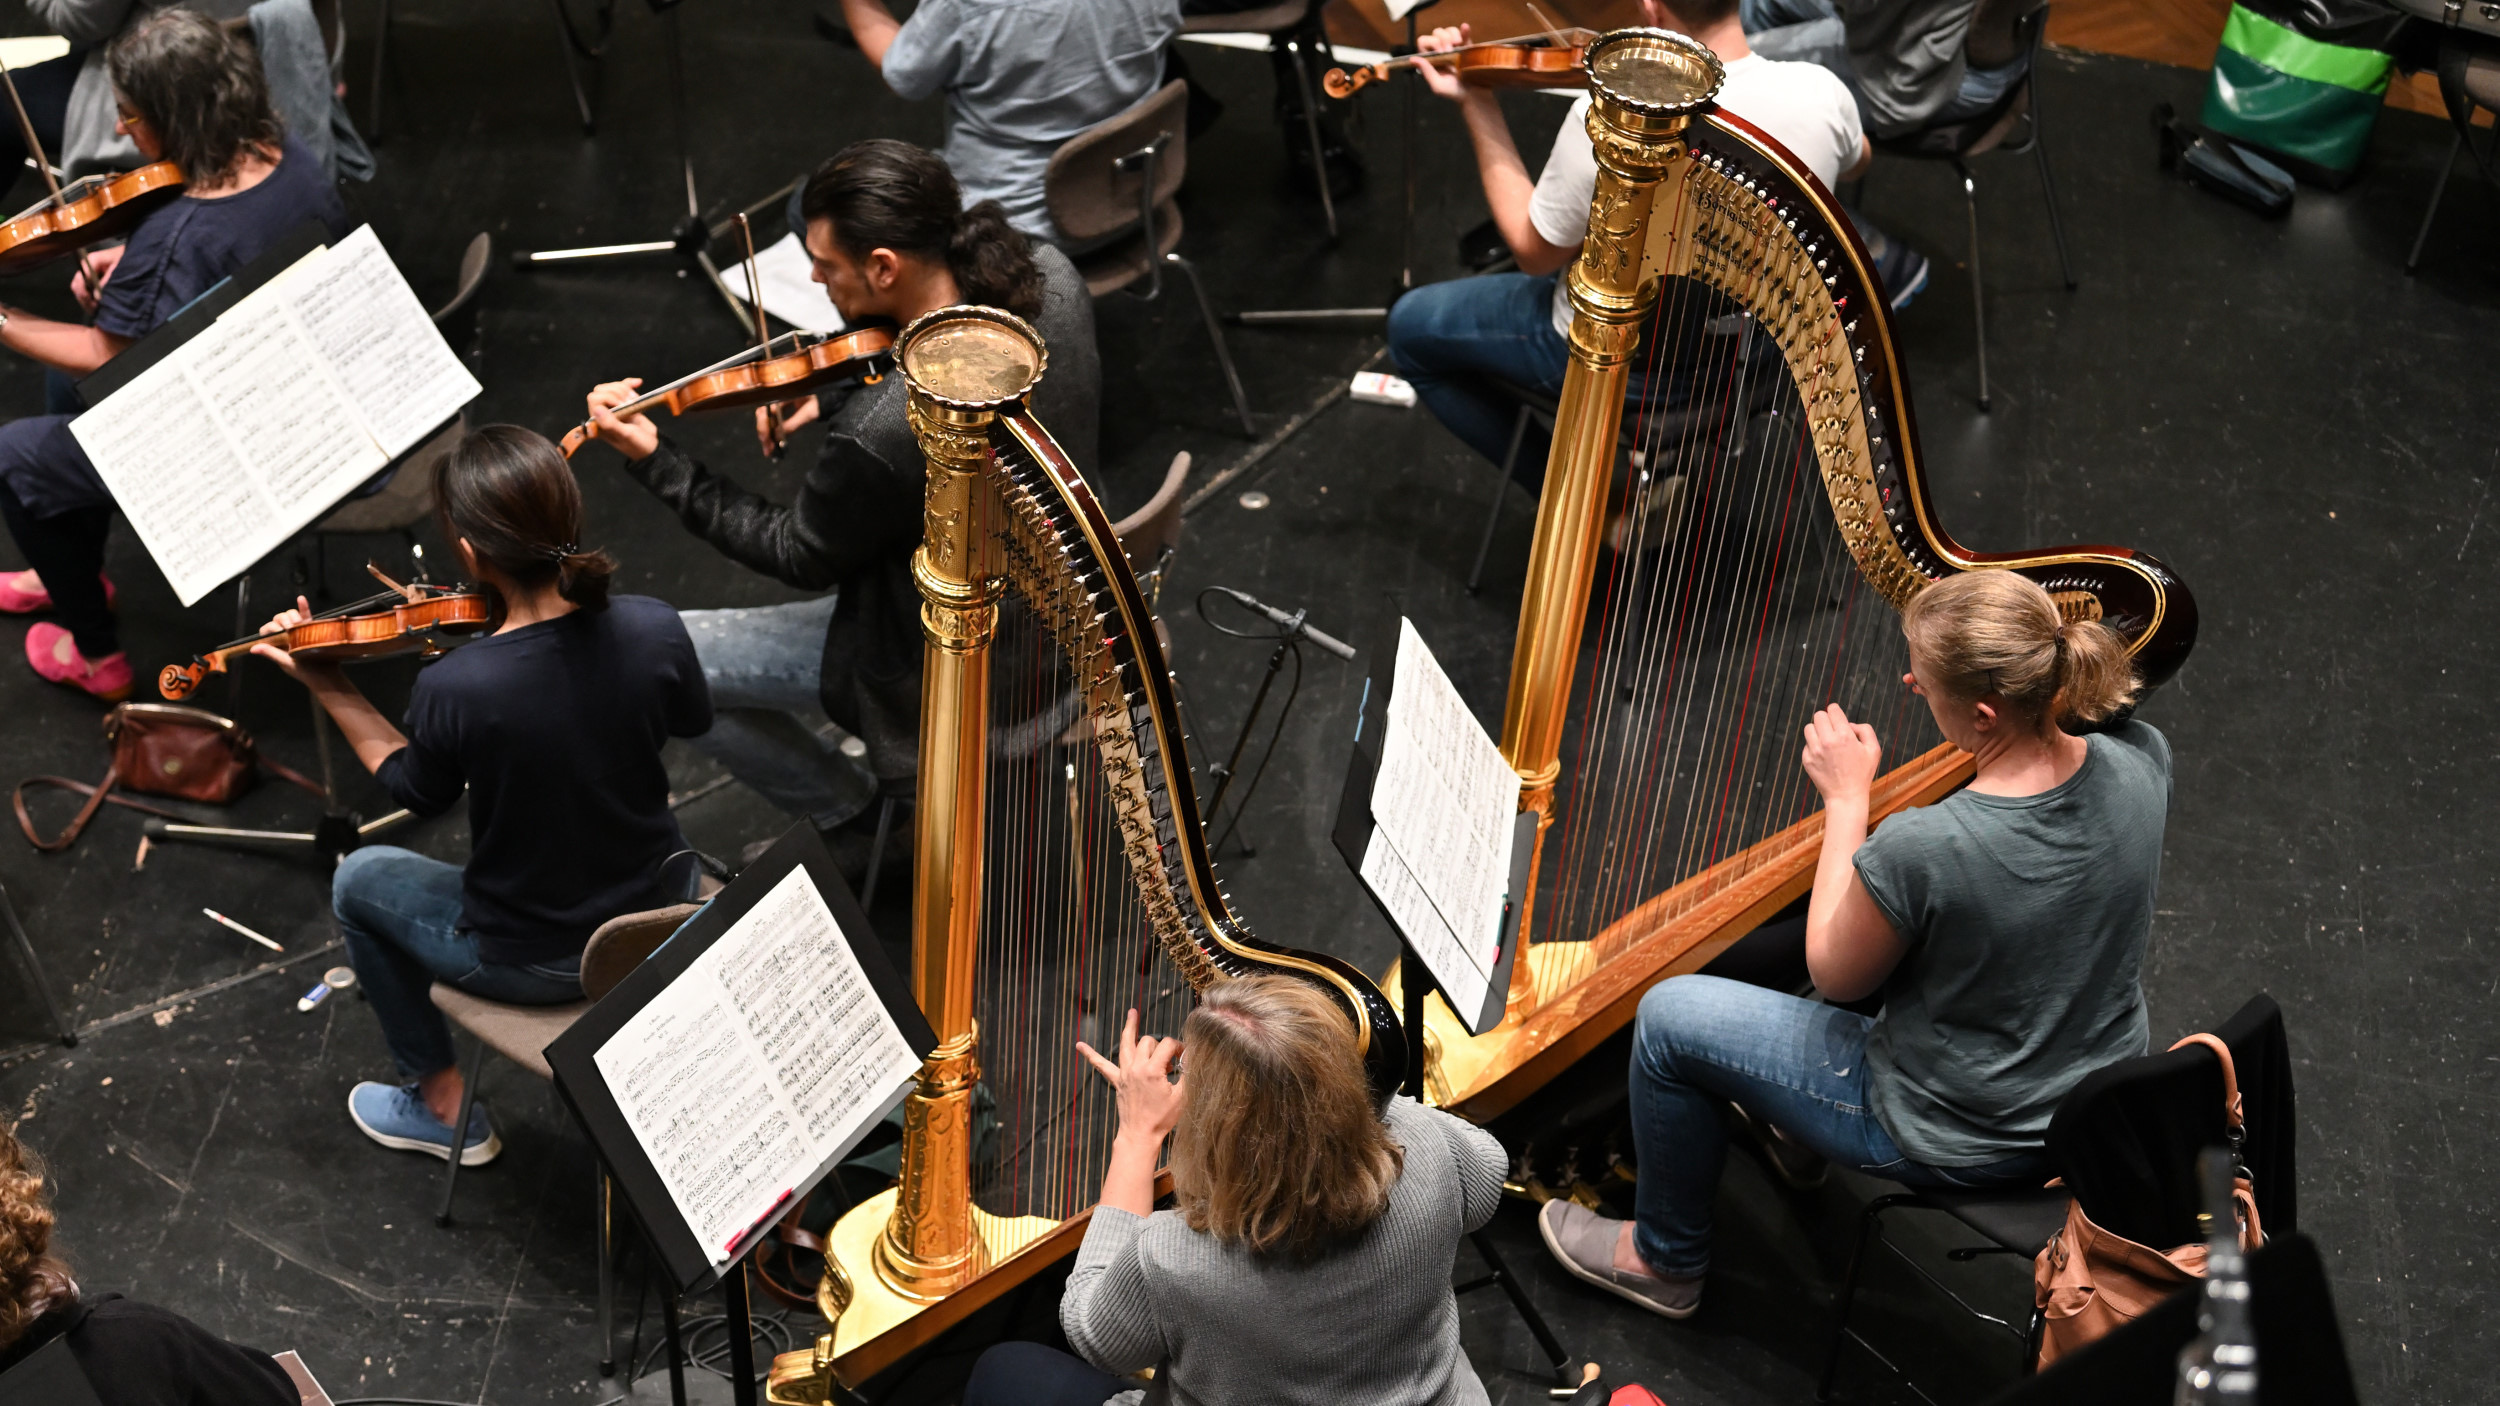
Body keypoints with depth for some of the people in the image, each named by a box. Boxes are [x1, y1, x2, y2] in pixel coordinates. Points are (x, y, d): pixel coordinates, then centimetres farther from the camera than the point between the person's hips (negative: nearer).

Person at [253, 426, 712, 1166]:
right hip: (663, 914, 4)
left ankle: (442, 1104, 37)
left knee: (360, 881, 25)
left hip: (533, 961, -4)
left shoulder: (454, 688, -30)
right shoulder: (654, 628, -22)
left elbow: (417, 790, -6)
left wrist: (327, 685, 3)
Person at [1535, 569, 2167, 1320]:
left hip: (1957, 1141, -7)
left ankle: (1666, 1261, 32)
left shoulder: (1919, 849, -36)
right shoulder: (2141, 759, -19)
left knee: (1669, 1017, 8)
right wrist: (1943, 680, -2)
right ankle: (1790, 1134, 51)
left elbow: (1834, 974, -14)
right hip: (2099, 1101, 7)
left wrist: (1847, 799, -8)